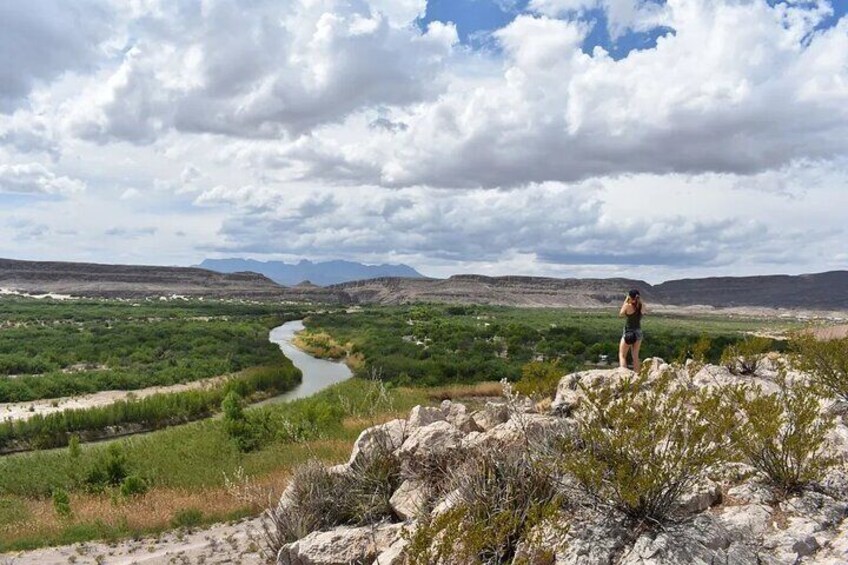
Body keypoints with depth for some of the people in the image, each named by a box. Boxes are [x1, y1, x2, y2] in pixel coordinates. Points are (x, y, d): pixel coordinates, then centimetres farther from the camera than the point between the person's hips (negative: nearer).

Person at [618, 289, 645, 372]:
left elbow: (620, 315, 1)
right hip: (638, 332, 5)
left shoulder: (628, 306, -16)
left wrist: (625, 301, 2)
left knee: (622, 355, 2)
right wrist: (639, 300, 12)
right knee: (635, 356, 16)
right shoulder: (642, 306, -3)